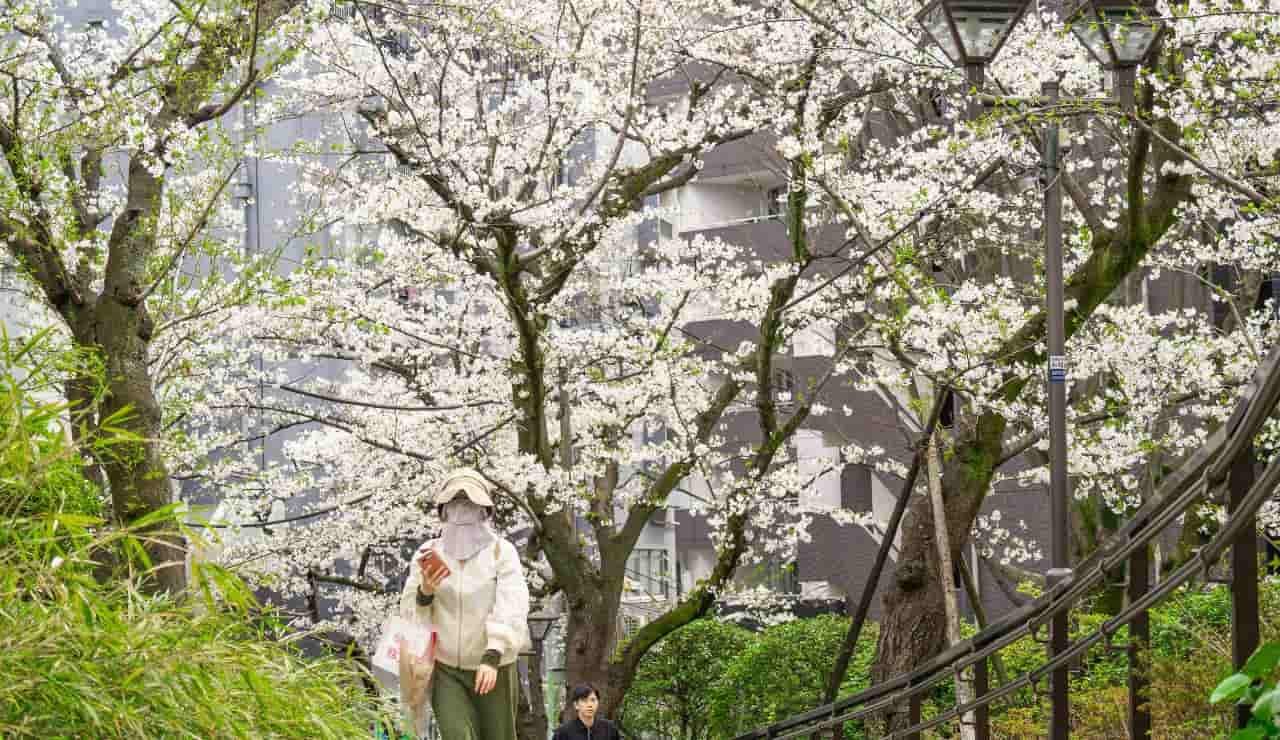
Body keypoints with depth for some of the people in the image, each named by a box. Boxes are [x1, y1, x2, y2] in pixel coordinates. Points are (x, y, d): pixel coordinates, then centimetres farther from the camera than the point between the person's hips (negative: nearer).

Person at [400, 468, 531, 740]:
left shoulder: (502, 551, -6)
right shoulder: (428, 554, 3)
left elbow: (511, 608, -16)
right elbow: (409, 613, 4)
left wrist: (492, 657, -29)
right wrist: (425, 591, -19)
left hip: (494, 668, -1)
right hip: (446, 668, 1)